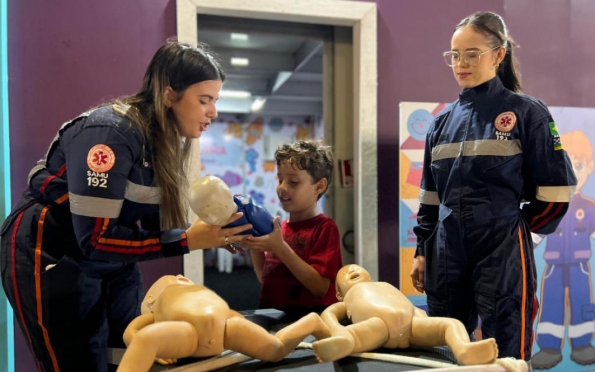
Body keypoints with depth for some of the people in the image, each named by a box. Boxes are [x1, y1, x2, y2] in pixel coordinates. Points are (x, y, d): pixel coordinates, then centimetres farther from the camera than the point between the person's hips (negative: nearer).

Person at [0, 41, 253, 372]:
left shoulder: (166, 139, -2)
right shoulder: (111, 132, -26)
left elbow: (148, 221, -2)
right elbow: (96, 238, -28)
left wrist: (211, 231, -16)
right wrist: (186, 240, -29)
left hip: (112, 264, 8)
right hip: (52, 259, -7)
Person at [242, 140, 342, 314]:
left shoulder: (325, 228, -7)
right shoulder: (281, 228, 11)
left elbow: (320, 287, -15)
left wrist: (279, 248, -20)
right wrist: (254, 246, 0)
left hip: (309, 317, -6)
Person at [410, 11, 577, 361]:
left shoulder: (527, 112, -3)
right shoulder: (443, 120, 9)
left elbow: (554, 193, -4)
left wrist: (511, 231, 3)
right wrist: (422, 250, 11)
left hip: (503, 251, -4)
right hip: (446, 251, 4)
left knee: (505, 354, 5)